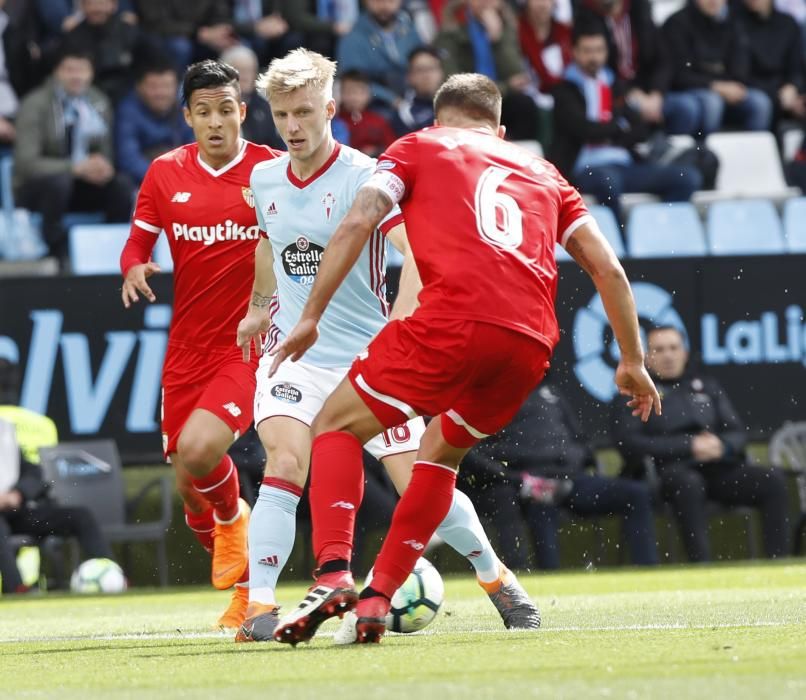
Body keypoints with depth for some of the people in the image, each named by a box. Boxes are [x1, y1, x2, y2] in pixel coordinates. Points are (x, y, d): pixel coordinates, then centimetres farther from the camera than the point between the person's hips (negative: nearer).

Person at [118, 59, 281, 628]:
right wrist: (135, 269, -11)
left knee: (198, 450, -27)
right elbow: (138, 243, 11)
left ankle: (234, 517, 8)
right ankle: (249, 586, 31)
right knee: (191, 490, 6)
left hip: (248, 345, -4)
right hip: (187, 348, 4)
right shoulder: (166, 174, 3)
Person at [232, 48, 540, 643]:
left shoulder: (363, 176, -15)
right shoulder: (264, 181, 4)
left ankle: (496, 578, 22)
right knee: (285, 464, -22)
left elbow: (417, 250, -27)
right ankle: (260, 605, -21)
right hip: (293, 354, 3)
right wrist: (261, 307, 36)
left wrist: (399, 323, -42)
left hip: (365, 358, -3)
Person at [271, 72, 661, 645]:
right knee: (442, 452, 28)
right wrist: (633, 362, 30)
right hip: (531, 344, 4)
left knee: (337, 426, 12)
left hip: (453, 320, -4)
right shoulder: (542, 173, 31)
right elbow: (608, 268, 24)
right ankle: (377, 600, 17)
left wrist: (311, 317, 6)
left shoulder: (420, 147, 21)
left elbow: (358, 221, 5)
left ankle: (333, 573, -11)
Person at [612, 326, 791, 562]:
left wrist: (720, 445, -8)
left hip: (718, 467, 5)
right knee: (689, 483, -41)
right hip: (668, 469, -5)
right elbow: (631, 445, -4)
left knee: (772, 480, -22)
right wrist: (690, 446, -12)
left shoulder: (706, 386, 25)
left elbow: (738, 434, 18)